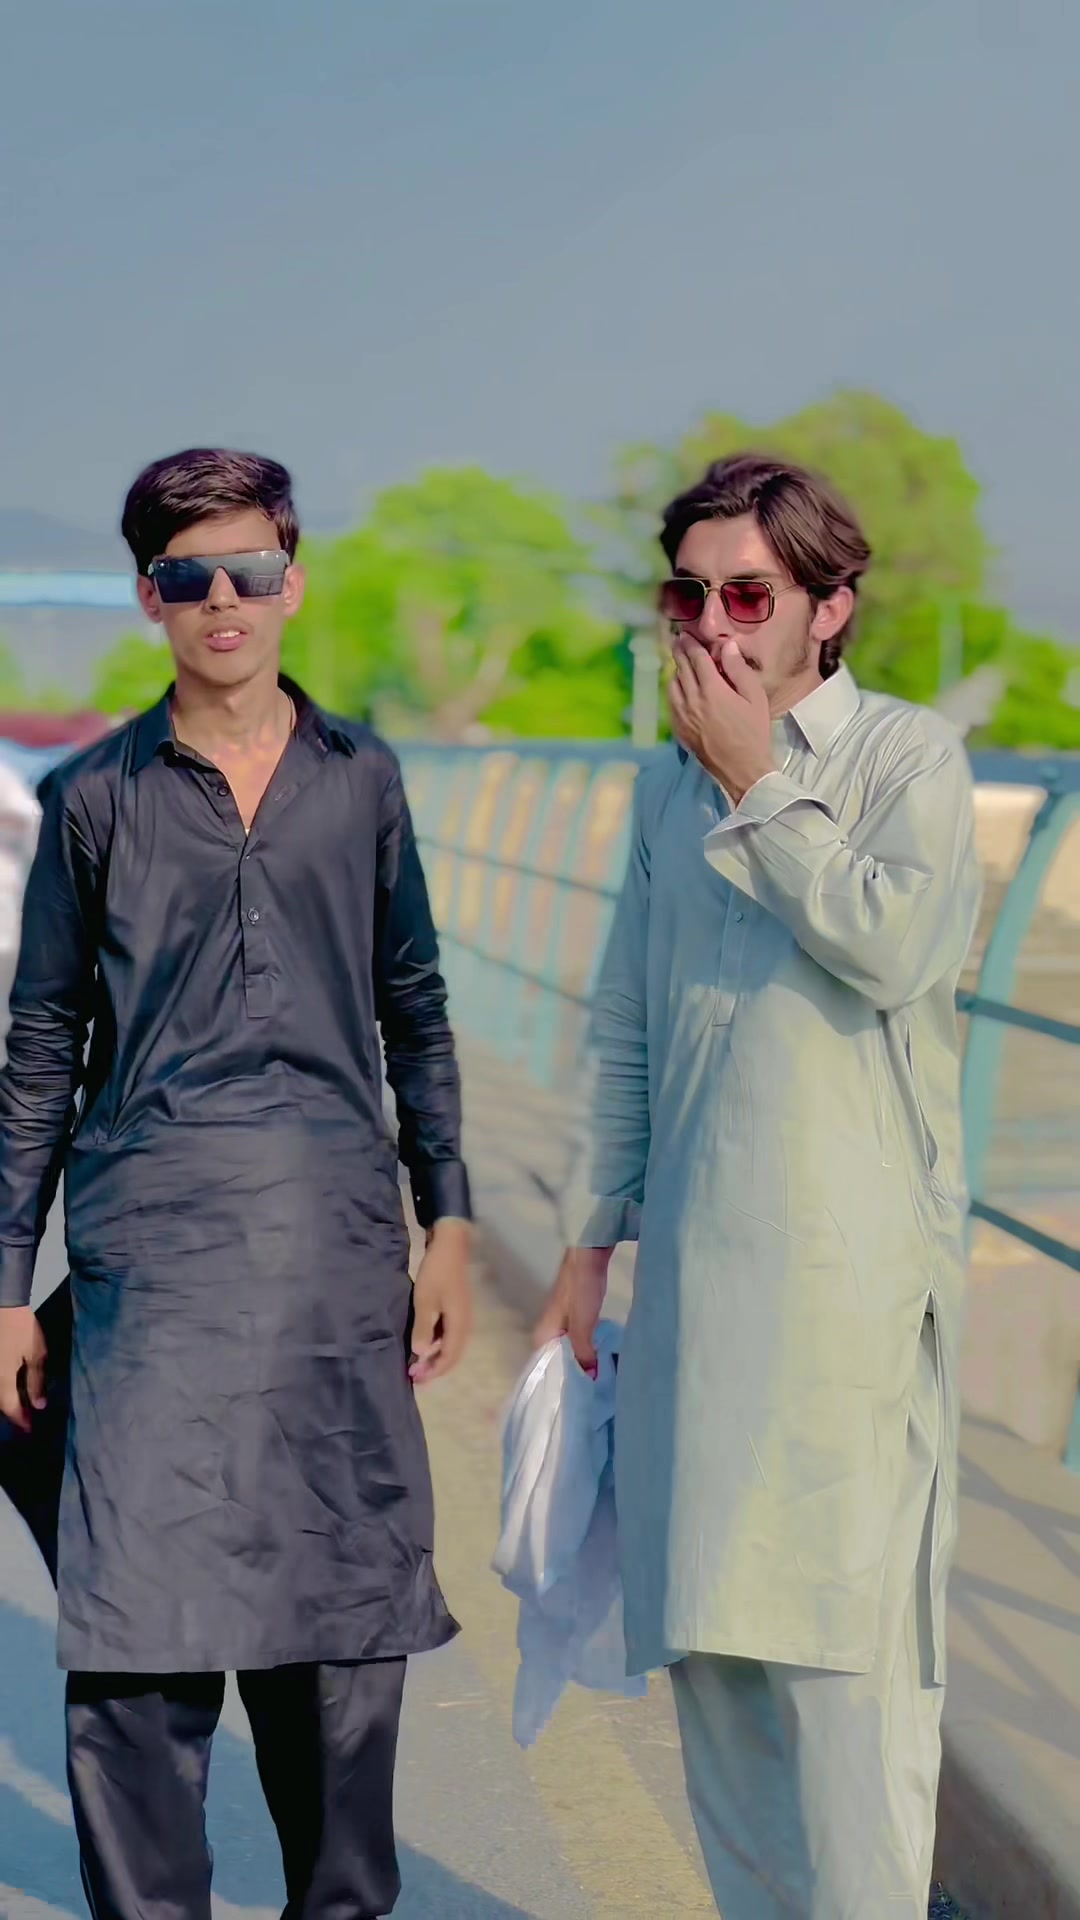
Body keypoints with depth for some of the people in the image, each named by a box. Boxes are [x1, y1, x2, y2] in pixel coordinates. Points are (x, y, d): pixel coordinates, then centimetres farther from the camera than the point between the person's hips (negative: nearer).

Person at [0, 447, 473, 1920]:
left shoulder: (359, 779, 10)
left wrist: (449, 1225, 9)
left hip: (341, 1251, 2)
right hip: (153, 1253, -2)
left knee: (343, 1632, 9)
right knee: (134, 1646, -7)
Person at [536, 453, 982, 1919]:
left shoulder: (911, 757, 0)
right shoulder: (671, 782, 15)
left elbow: (892, 943, -19)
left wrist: (756, 783, -11)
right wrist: (590, 1245, 14)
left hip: (852, 1271, -5)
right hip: (696, 1272, 5)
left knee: (840, 1633, -6)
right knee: (705, 1632, 9)